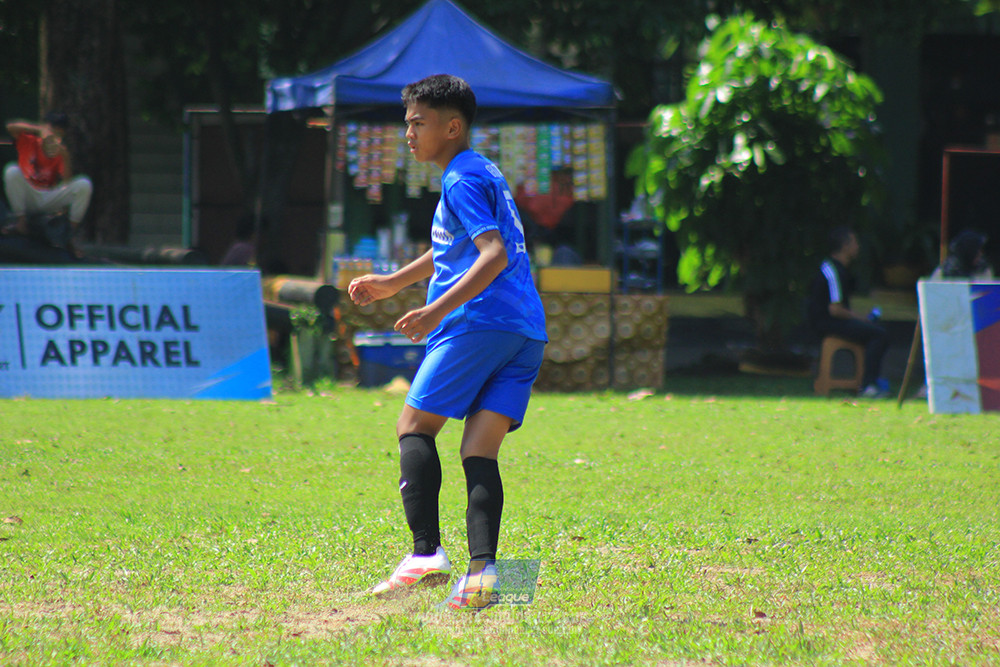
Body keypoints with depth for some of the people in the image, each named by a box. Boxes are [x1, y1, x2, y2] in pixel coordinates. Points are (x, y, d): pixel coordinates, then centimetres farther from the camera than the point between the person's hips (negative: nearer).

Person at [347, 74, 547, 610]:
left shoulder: (462, 179, -6)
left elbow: (494, 255, -19)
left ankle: (426, 552, -13)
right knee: (479, 450, 1)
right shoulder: (482, 173, 24)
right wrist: (393, 283, 45)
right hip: (526, 332, 9)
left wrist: (438, 309, -25)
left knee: (415, 426, 0)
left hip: (480, 321, -9)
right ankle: (481, 570, -15)